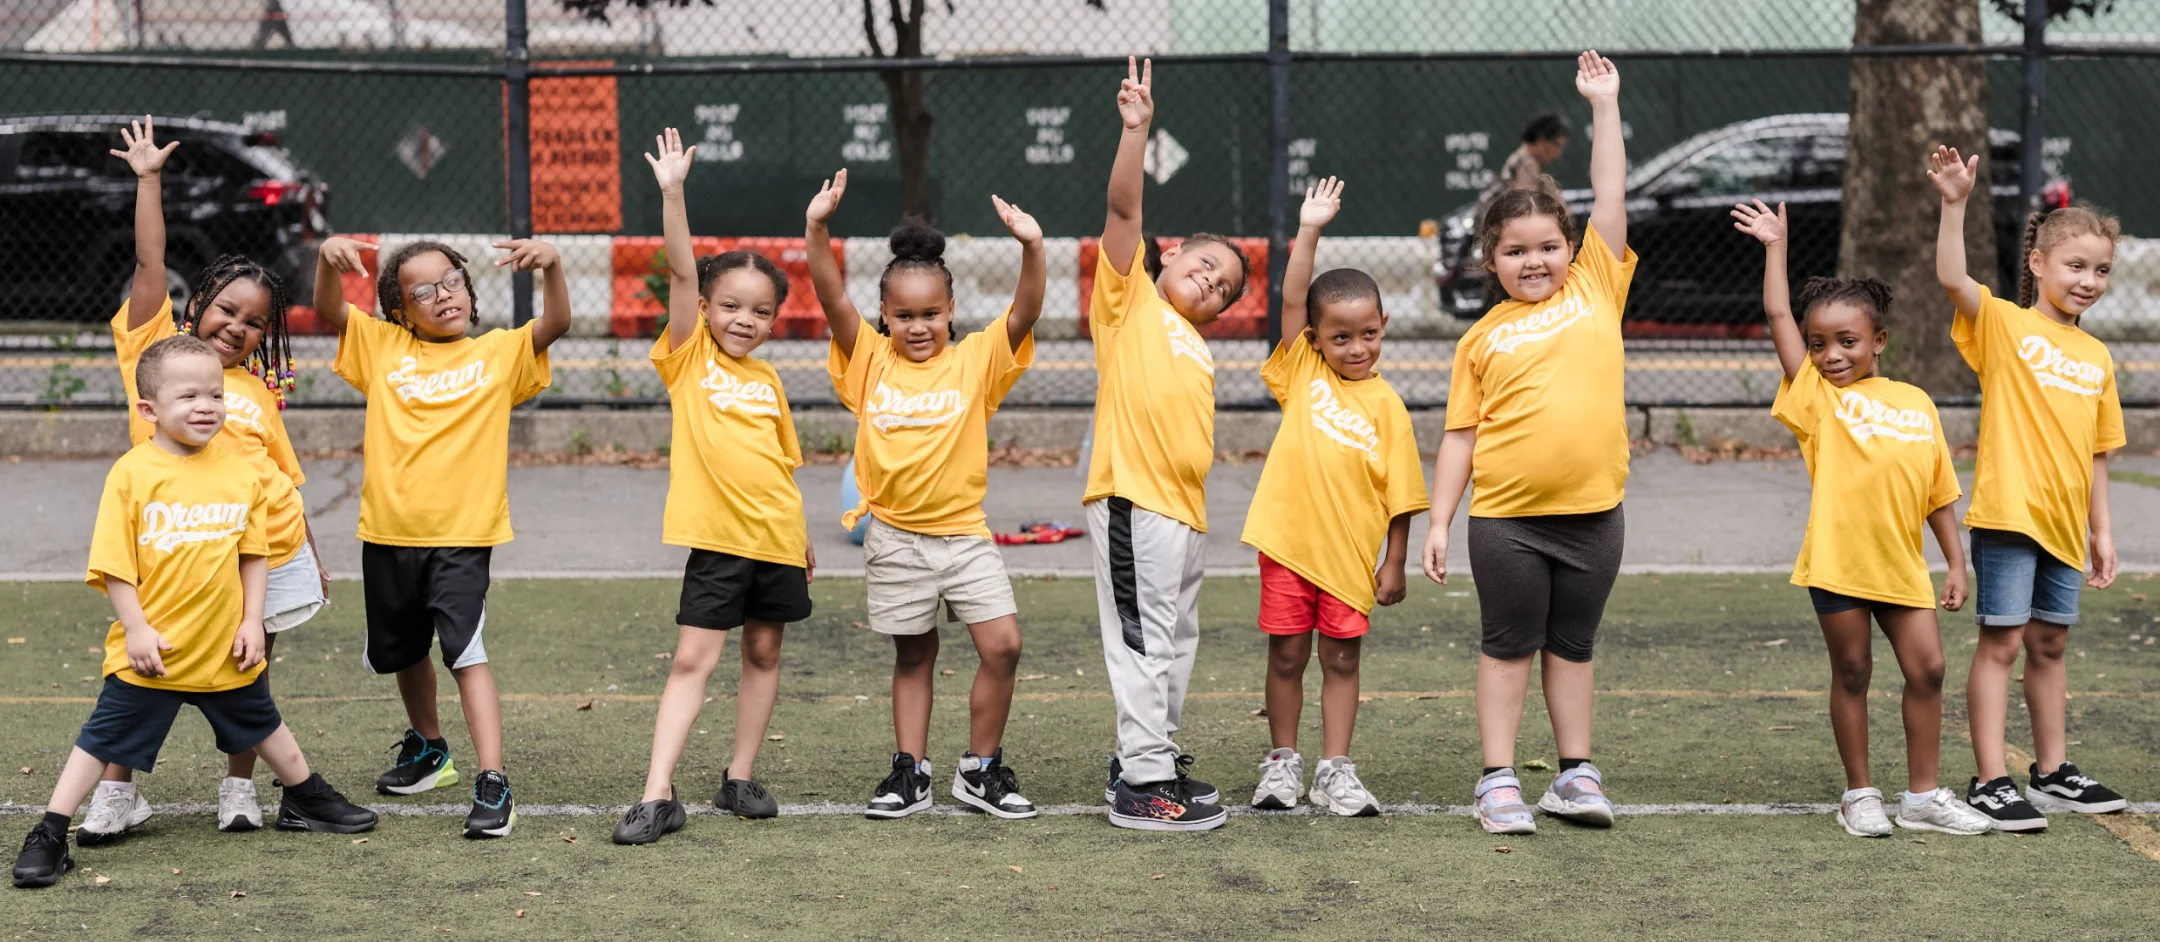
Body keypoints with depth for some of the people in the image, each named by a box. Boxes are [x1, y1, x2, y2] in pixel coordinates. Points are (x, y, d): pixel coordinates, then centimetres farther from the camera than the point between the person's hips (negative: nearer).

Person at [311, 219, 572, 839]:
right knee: (405, 651, 22)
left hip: (463, 536, -4)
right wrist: (329, 259, -22)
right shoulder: (383, 347, 6)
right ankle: (428, 749, 45)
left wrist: (551, 266, -29)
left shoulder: (499, 353, 1)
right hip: (388, 532, 4)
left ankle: (493, 785, -18)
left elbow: (556, 324, -12)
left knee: (466, 653, -16)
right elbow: (328, 311, -3)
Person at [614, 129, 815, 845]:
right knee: (692, 660, -7)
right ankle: (658, 795, -8)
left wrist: (802, 538, 17)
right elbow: (682, 273, -13)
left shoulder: (767, 379, 9)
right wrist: (672, 194, -23)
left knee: (763, 653, 11)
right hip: (715, 536, -4)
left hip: (776, 538, 4)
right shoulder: (688, 357, -2)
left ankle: (741, 779, 23)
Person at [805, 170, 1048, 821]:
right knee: (913, 655, 11)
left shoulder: (976, 360, -3)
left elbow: (1025, 314, -17)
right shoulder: (869, 360, -1)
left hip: (964, 532, 0)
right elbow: (832, 298, -14)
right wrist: (817, 229, -28)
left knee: (1002, 646, -8)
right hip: (895, 538, 1)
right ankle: (910, 773, 22)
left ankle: (981, 769, 8)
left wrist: (1032, 248, -34)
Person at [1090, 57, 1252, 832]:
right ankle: (1143, 783, -4)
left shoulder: (1197, 349, 23)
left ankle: (1148, 760, 25)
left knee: (1175, 641, 15)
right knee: (1142, 637, -7)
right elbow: (1123, 208, -10)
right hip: (1134, 498, -9)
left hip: (1184, 508, 9)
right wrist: (1136, 128, -19)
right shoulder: (1130, 297, 2)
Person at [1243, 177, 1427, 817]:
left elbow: (1400, 493, 1)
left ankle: (1336, 770, 14)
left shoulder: (1386, 405, -1)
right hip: (1288, 542, 0)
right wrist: (1309, 232, -16)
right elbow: (1291, 299, -10)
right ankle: (1282, 762, 19)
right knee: (1287, 655, 7)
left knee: (1341, 658, 6)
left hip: (1349, 552, 0)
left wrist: (1394, 563, -1)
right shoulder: (1302, 372, 1)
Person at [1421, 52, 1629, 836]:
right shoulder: (1484, 337, 2)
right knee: (1508, 647, 7)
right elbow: (1461, 434, 4)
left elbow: (1611, 197, 1)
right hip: (1507, 516, -1)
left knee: (1573, 646, 13)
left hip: (1592, 510, 1)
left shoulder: (1597, 287, 6)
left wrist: (1604, 106, 0)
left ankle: (1576, 776, 22)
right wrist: (1438, 522, 0)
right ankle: (1499, 782, 13)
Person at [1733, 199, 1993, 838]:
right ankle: (1859, 795, 16)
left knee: (1927, 670, 4)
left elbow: (1937, 492, 12)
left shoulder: (1916, 404, 8)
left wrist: (1956, 562, 11)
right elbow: (1778, 316, -5)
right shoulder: (1816, 396, 1)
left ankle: (1924, 795, 16)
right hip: (1837, 561, -3)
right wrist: (1775, 247, -4)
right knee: (1851, 673, 5)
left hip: (1901, 563, 3)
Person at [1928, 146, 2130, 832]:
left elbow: (2094, 451, 17)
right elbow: (1951, 278, -23)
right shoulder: (2004, 325, -4)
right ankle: (1990, 782, -2)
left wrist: (2102, 529, 16)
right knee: (2001, 644, -5)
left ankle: (2052, 773, 26)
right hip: (2007, 514, -6)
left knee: (2050, 645, 16)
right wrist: (1955, 205, -33)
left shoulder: (2096, 357, 12)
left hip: (2063, 523, 6)